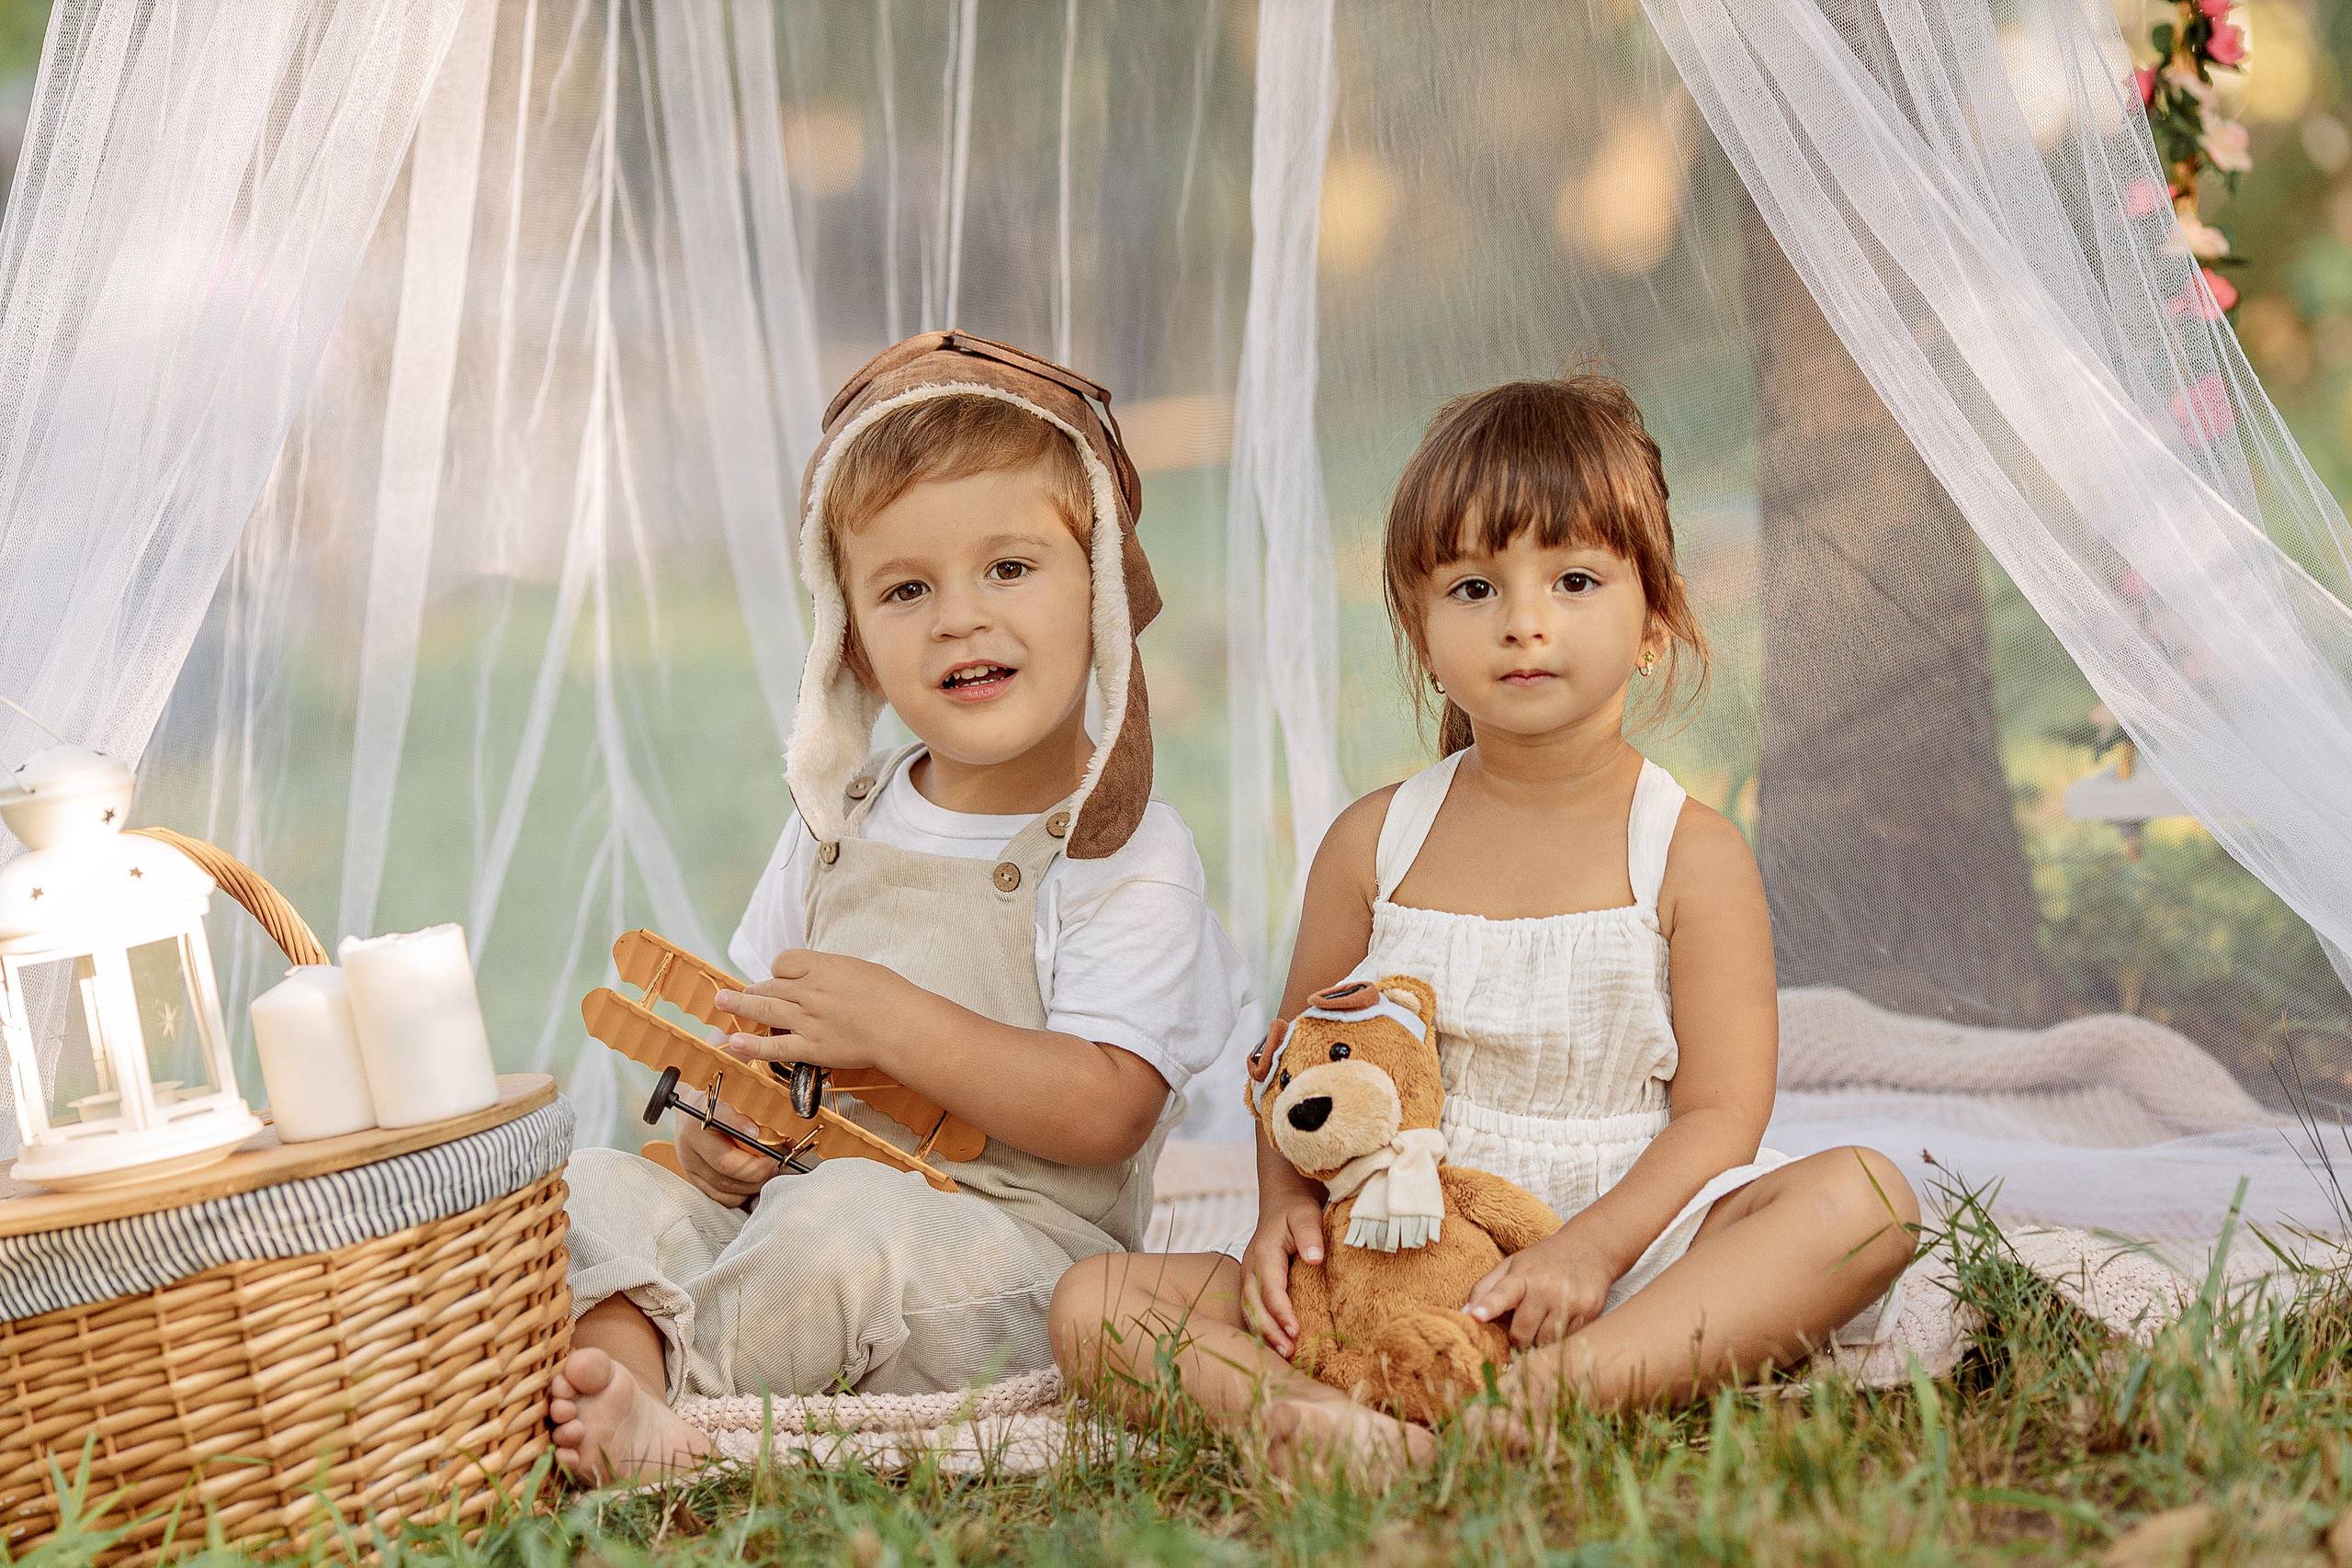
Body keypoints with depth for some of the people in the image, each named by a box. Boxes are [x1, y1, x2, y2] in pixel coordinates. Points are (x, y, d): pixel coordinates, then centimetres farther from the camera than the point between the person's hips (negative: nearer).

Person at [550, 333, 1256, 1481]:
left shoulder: (1129, 854, -6)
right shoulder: (840, 823, 12)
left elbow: (1105, 1112, -16)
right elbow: (745, 1024, 21)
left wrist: (894, 1023, -20)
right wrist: (708, 1126, -3)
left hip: (1014, 1266, -6)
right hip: (788, 1207, 6)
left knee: (854, 1221, -36)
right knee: (590, 1187, -12)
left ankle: (645, 1395, -23)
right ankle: (618, 1370, -37)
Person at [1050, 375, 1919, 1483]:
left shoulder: (1693, 855, -1)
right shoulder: (1373, 844, 7)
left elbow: (1721, 1113, -7)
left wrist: (1591, 1246, -23)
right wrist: (1285, 1207, -9)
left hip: (1626, 1247, -2)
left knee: (1861, 1196, -31)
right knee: (1092, 1305, -14)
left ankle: (1541, 1402, -43)